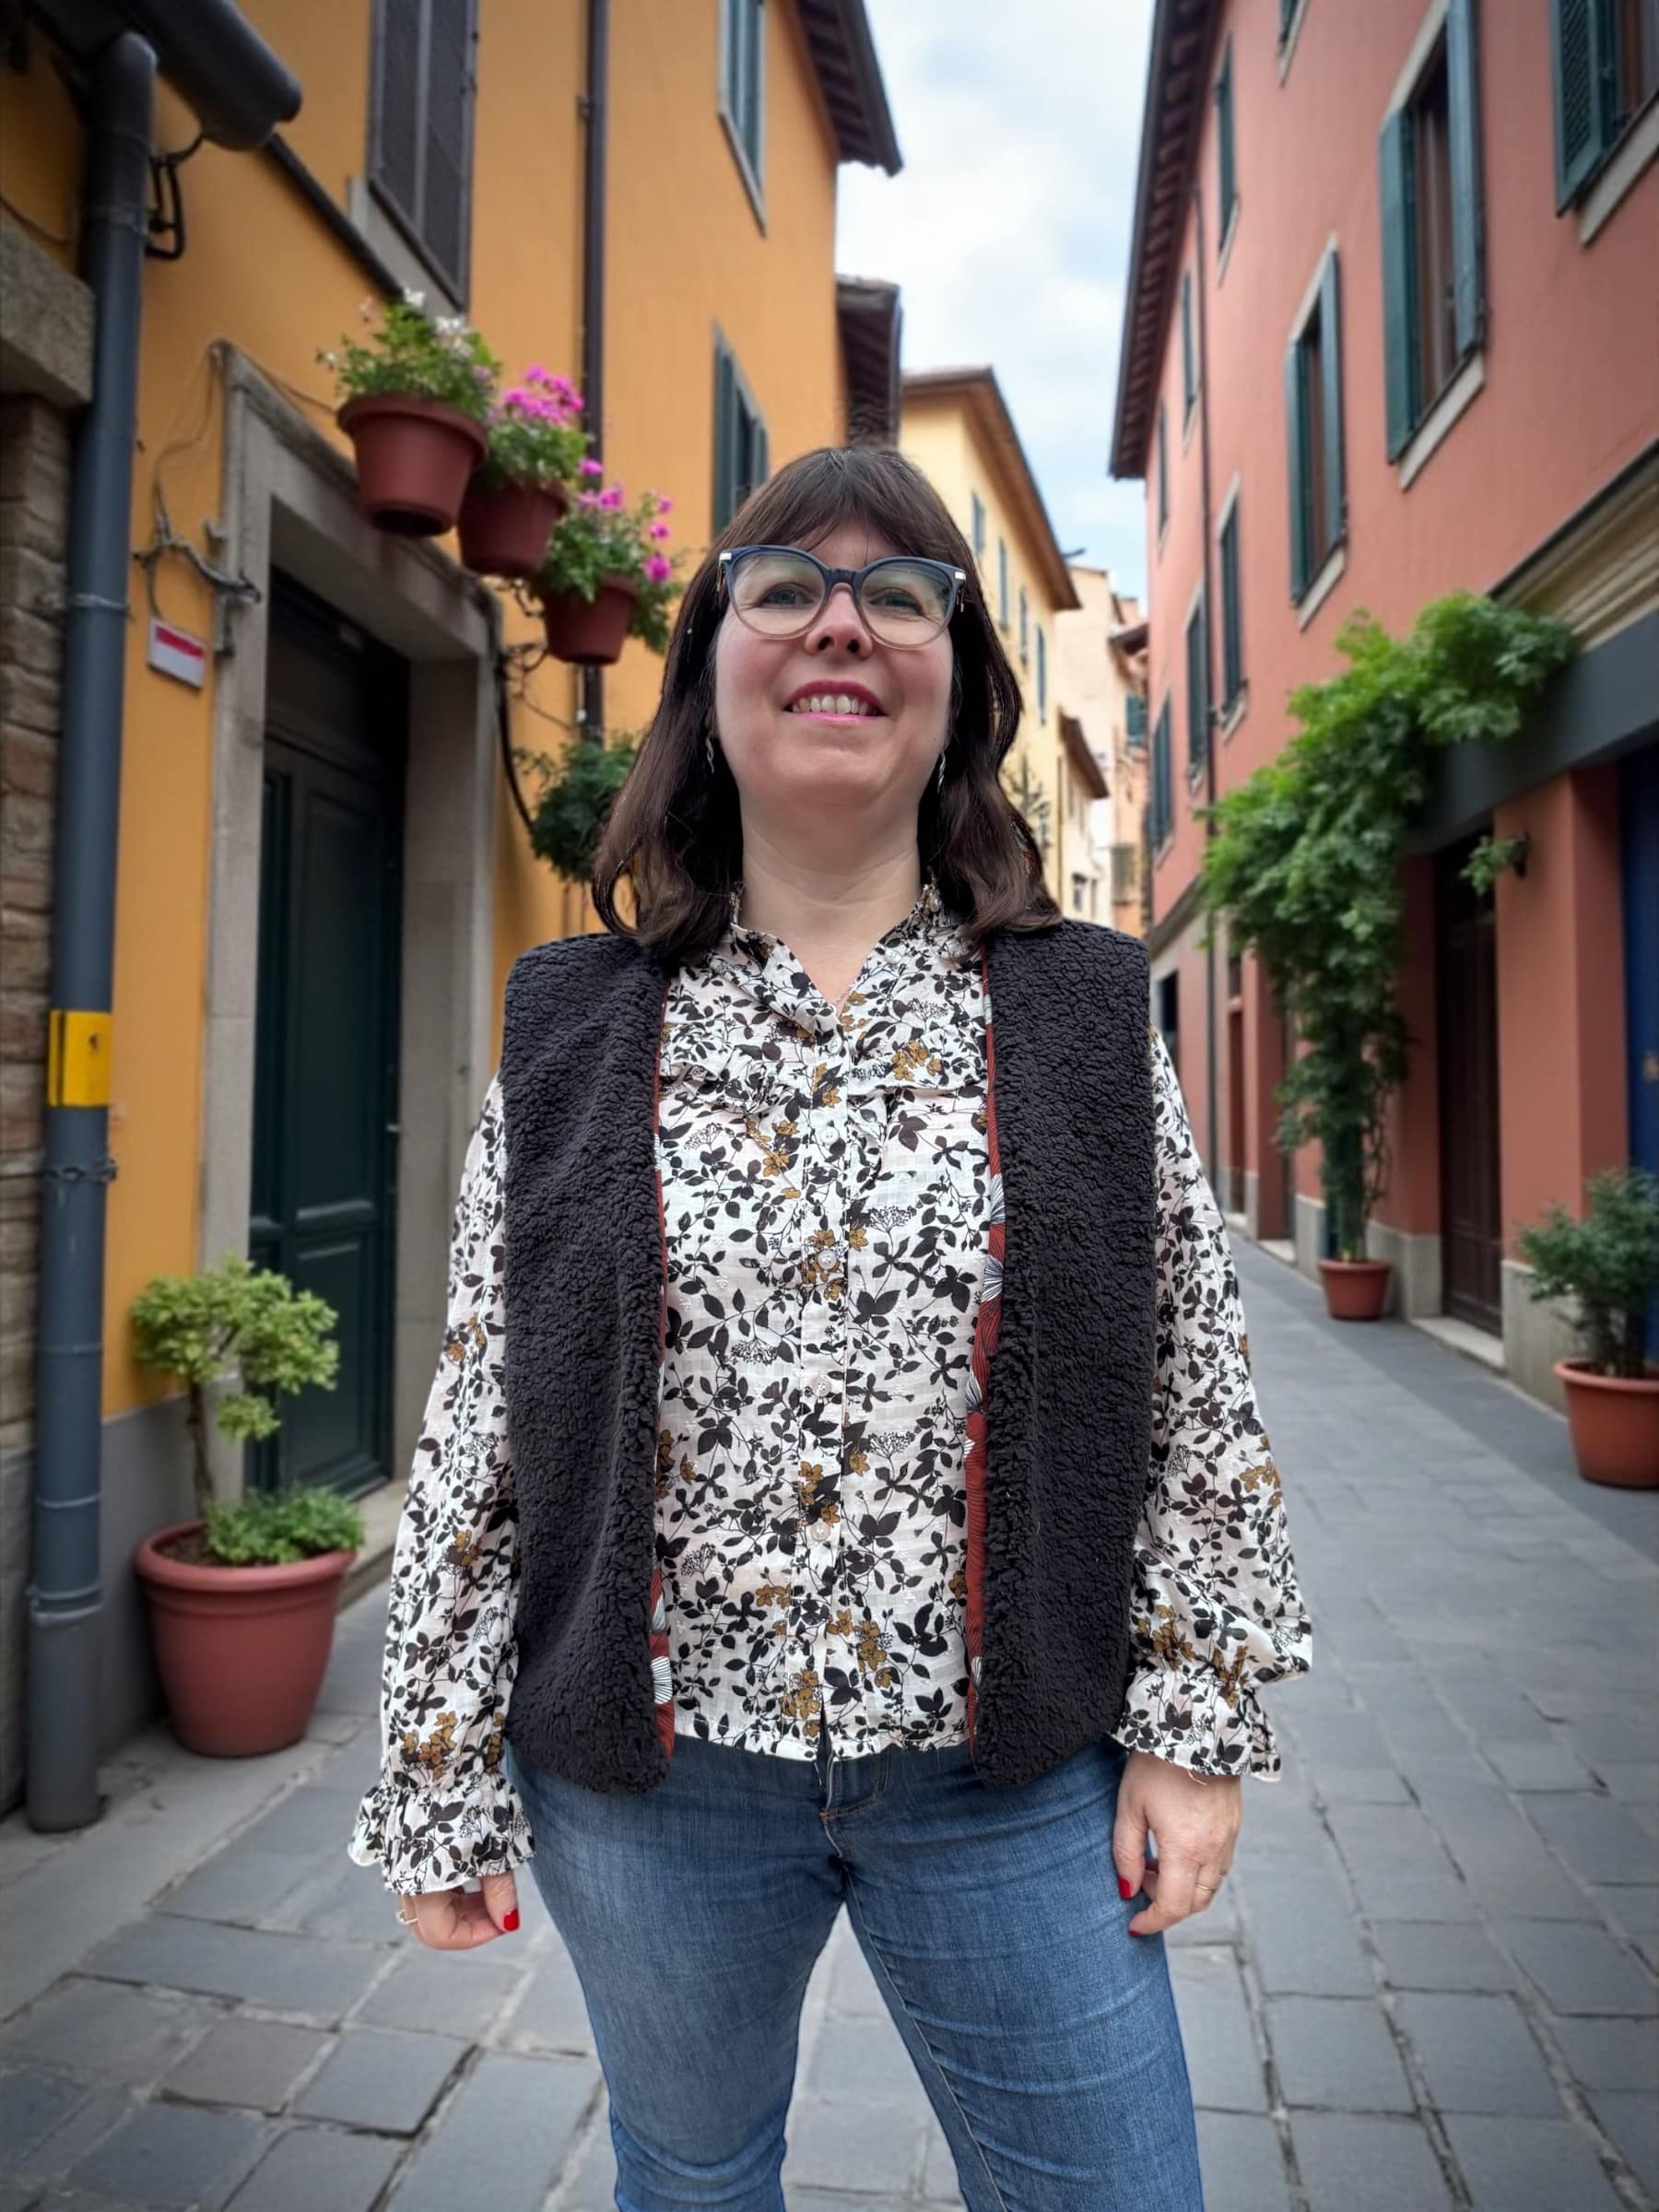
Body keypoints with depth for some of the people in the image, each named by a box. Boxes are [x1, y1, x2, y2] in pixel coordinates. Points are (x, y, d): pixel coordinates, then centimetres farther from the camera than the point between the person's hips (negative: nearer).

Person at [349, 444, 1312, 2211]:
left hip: (1015, 1781, 0)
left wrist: (1200, 1722, -1)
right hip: (650, 1769, 1)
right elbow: (479, 1423, -2)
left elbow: (1196, 1399, 0)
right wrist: (439, 1782, 1)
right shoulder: (571, 1035, -3)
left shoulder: (1084, 1016, -2)